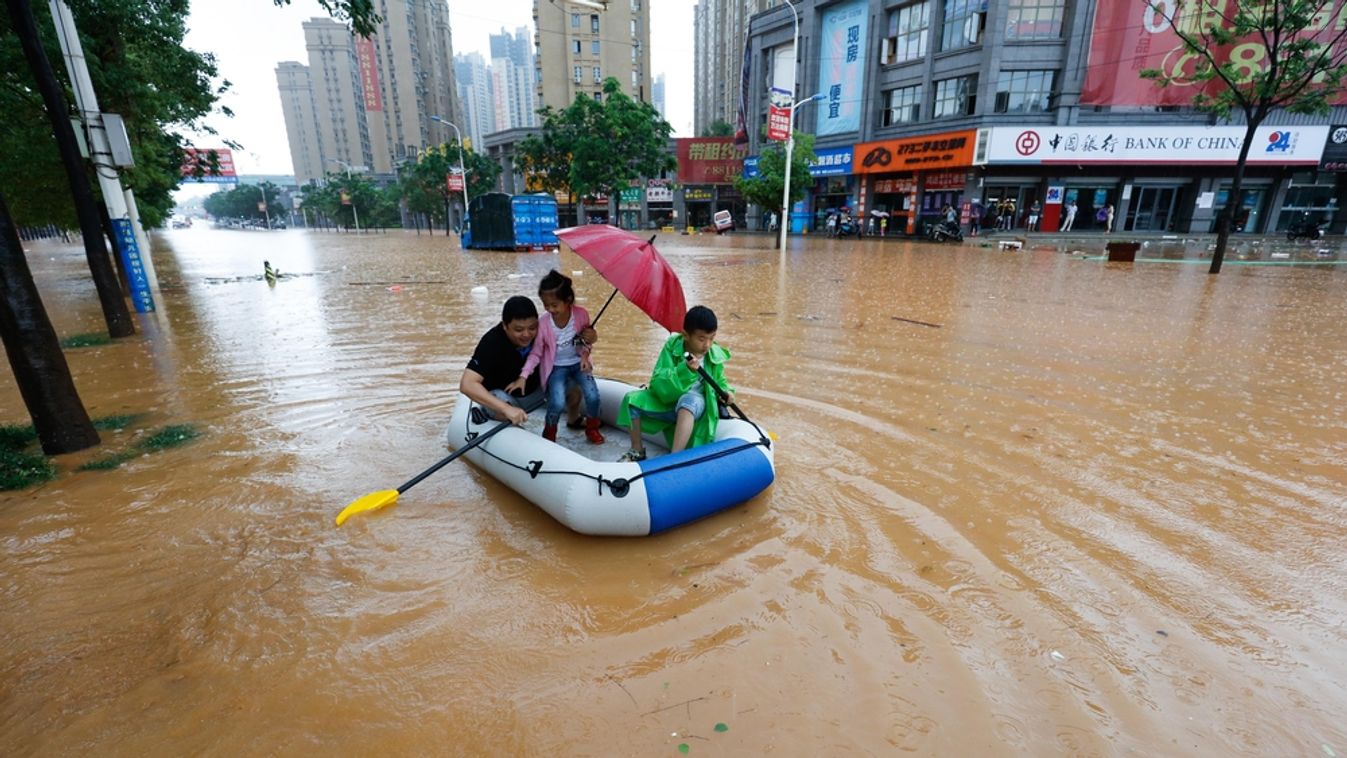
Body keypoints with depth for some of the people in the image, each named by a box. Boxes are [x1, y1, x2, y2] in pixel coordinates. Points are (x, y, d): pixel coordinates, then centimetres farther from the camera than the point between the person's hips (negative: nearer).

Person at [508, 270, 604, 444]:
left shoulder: (581, 314, -16)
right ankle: (549, 433, 11)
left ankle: (592, 428, 16)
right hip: (556, 367, -2)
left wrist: (590, 337, -19)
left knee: (593, 397, -17)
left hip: (578, 363, 2)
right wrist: (523, 377, -17)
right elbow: (535, 353, -10)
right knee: (558, 403, -23)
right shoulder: (544, 324, -21)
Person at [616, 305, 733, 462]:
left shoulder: (715, 356, -7)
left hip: (695, 404, -2)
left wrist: (726, 391, -10)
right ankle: (637, 451, 2)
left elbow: (719, 381, 13)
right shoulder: (672, 345, -12)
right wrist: (685, 370, -35)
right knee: (631, 399, -16)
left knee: (689, 400, -37)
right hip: (666, 400, 2)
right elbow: (657, 382, -20)